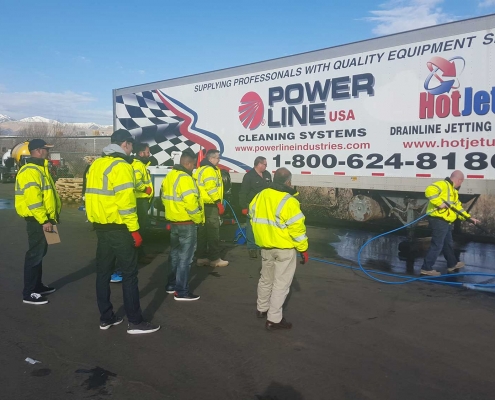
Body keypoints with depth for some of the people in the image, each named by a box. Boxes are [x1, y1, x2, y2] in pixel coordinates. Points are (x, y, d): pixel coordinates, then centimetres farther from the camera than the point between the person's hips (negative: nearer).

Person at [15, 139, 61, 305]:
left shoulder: (40, 169, 17)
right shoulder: (30, 171, -17)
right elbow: (33, 199, -25)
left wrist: (49, 217, 20)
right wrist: (44, 220, -25)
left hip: (42, 219, 10)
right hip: (37, 220, -10)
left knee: (40, 253, 17)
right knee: (35, 255, -5)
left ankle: (37, 286, 29)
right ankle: (29, 293, 3)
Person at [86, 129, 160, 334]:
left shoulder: (96, 165, 12)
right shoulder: (121, 166, -14)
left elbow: (92, 195, 15)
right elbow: (125, 202, -20)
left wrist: (97, 219, 20)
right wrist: (134, 230, -16)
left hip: (101, 226, 9)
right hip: (118, 228, -9)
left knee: (103, 272, 13)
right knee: (129, 273, -2)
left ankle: (106, 317, 22)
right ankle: (135, 322, 4)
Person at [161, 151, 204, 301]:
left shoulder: (169, 176, 9)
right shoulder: (185, 179, -21)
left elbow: (165, 197, 15)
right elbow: (190, 203, -26)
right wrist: (199, 219, -13)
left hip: (173, 221, 9)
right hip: (187, 223, -9)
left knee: (175, 254, 19)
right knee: (185, 257, -3)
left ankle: (172, 285, 29)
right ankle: (182, 291, 3)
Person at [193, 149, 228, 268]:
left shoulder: (201, 169, 18)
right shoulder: (209, 170, -15)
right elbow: (211, 189, -23)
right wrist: (219, 203, -17)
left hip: (202, 204, 10)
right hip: (209, 205, -10)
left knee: (203, 232, 12)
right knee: (213, 232, -4)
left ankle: (201, 257, 18)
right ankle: (215, 259, 1)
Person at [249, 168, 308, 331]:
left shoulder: (260, 196, 1)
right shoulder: (288, 201, -20)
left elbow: (253, 217, 12)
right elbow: (297, 228, -19)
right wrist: (303, 249, -8)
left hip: (266, 246, 7)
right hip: (285, 248, -7)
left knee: (266, 278, 22)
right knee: (281, 283, 1)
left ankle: (262, 309, 37)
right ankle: (274, 319, 5)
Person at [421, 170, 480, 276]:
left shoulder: (453, 191, 23)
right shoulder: (443, 184, -10)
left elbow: (458, 207, 26)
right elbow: (429, 191, -28)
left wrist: (469, 218, 24)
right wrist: (439, 203, -28)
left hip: (446, 222, 10)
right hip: (438, 220, -10)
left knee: (448, 244, 23)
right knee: (437, 245, -7)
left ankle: (452, 264, 40)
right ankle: (426, 268, -1)